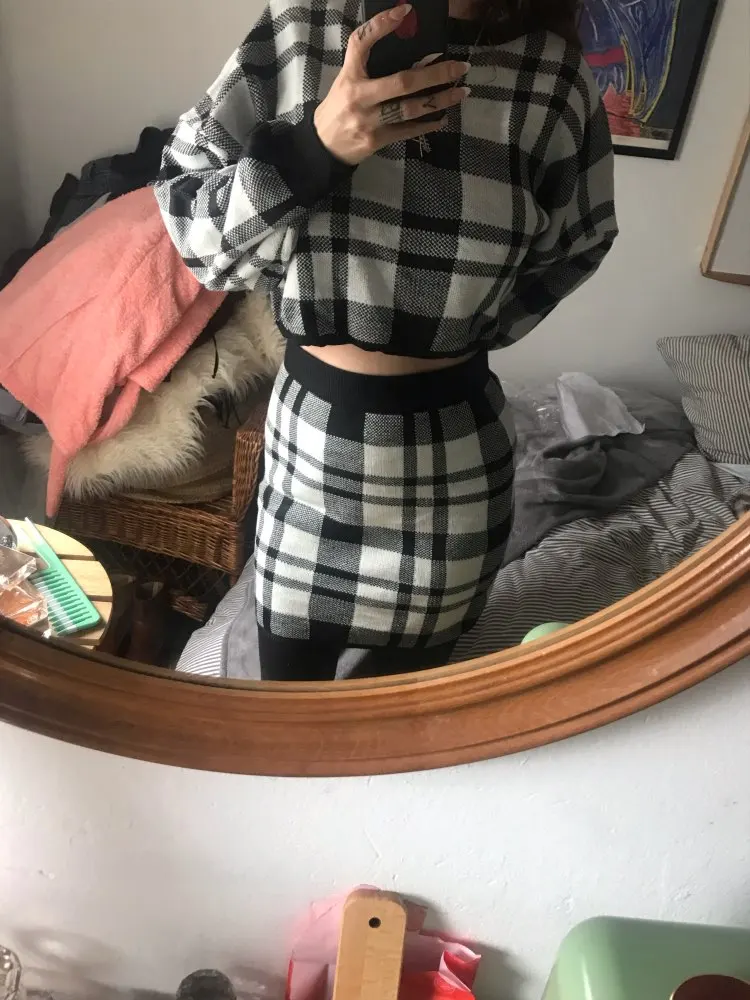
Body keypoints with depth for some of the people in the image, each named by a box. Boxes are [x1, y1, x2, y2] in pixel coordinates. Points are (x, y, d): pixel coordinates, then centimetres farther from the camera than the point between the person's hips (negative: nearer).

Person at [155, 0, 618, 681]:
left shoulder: (558, 78, -6)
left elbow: (573, 247, 9)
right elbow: (186, 208, -9)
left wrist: (463, 330, 0)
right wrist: (310, 146, -26)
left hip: (455, 443, 0)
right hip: (313, 424, 1)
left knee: (414, 651, 21)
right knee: (291, 658, 18)